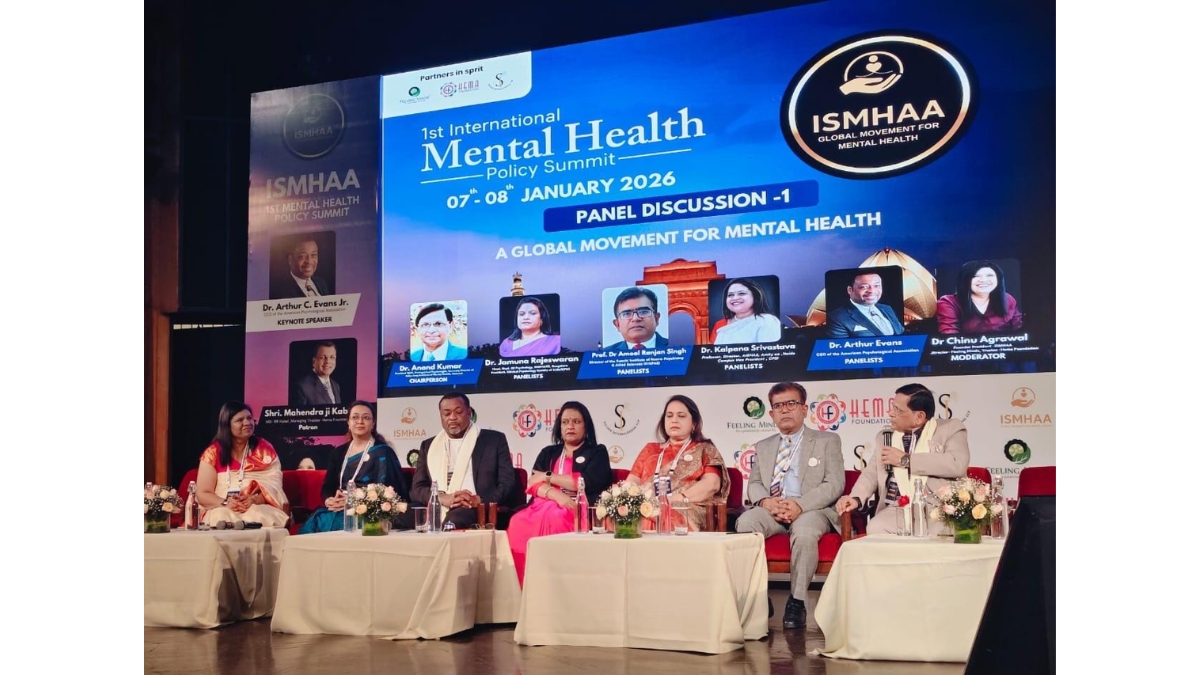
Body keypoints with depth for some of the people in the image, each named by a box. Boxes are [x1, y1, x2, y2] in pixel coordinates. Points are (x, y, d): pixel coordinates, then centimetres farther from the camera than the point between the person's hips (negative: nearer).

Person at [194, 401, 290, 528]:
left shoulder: (264, 449, 8)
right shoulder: (213, 453, 5)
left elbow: (274, 486, -1)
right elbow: (202, 494, 1)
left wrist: (255, 500, -23)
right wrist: (225, 503, -20)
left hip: (259, 508, 1)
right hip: (222, 510, 0)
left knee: (261, 517, -35)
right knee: (221, 520, -36)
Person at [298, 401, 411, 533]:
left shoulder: (382, 452, 3)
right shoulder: (338, 452, 19)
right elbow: (327, 486, 14)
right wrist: (329, 501, -9)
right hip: (337, 509, 5)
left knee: (321, 523, -31)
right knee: (310, 525, -27)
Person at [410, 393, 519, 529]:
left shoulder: (494, 440, 14)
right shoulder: (428, 446, 23)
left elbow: (507, 483, 7)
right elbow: (417, 489, 14)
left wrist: (480, 501, -13)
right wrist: (443, 499, -9)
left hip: (477, 512, -3)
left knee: (454, 519, -38)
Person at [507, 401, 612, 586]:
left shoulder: (597, 452, 13)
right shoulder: (547, 453, 24)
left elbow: (588, 483, -5)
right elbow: (533, 484, 8)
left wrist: (548, 477, 2)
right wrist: (556, 495, -14)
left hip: (579, 511, -4)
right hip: (544, 506, 4)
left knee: (554, 522, -39)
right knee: (518, 524, -31)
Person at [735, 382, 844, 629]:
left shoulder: (828, 441, 11)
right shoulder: (763, 447, 24)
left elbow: (835, 484, -1)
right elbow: (754, 485, 15)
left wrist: (800, 505, -18)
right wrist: (766, 502, -11)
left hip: (812, 510, -3)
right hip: (771, 511, 3)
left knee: (804, 532, -39)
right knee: (745, 523, -30)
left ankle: (797, 602, -25)